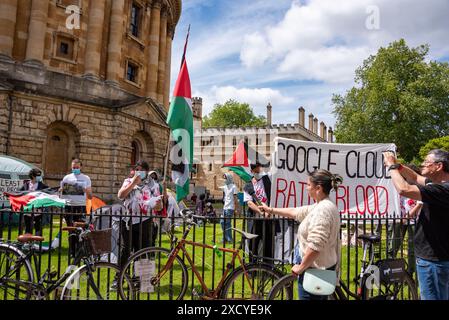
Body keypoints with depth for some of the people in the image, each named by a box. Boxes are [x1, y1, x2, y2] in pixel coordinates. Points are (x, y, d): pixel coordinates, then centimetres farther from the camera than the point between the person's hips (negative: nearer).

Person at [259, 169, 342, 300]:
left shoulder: (323, 209, -24)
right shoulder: (323, 206, 8)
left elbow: (315, 246, -30)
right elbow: (295, 212, 19)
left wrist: (301, 267, -18)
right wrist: (271, 210, 24)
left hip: (314, 270, -10)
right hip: (322, 267, 10)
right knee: (320, 297, 21)